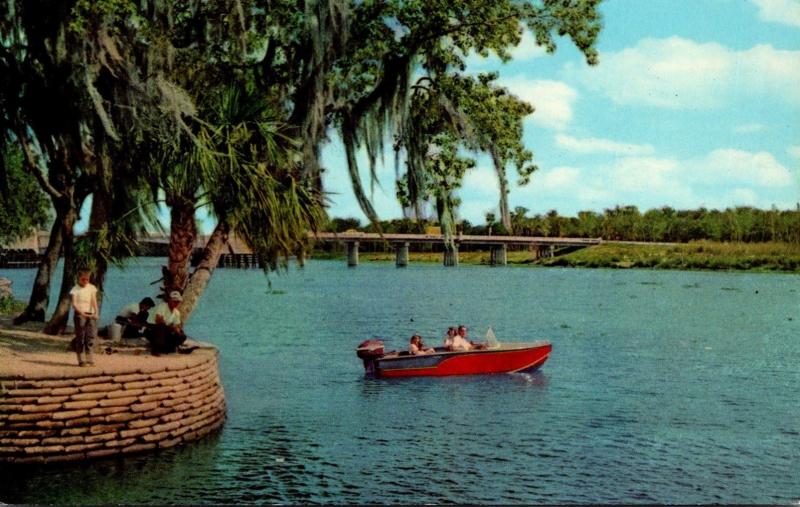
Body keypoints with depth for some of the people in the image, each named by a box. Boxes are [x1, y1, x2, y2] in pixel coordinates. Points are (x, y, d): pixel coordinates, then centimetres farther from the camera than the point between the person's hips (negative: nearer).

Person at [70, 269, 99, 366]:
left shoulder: (92, 288, 8)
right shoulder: (75, 290, -3)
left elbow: (94, 301, 2)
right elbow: (74, 304, -12)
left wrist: (96, 312, -15)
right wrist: (82, 313, -27)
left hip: (90, 314, 3)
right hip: (79, 314, -3)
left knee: (91, 335, 0)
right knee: (80, 337, -1)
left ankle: (90, 359, 6)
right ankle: (81, 360, 2)